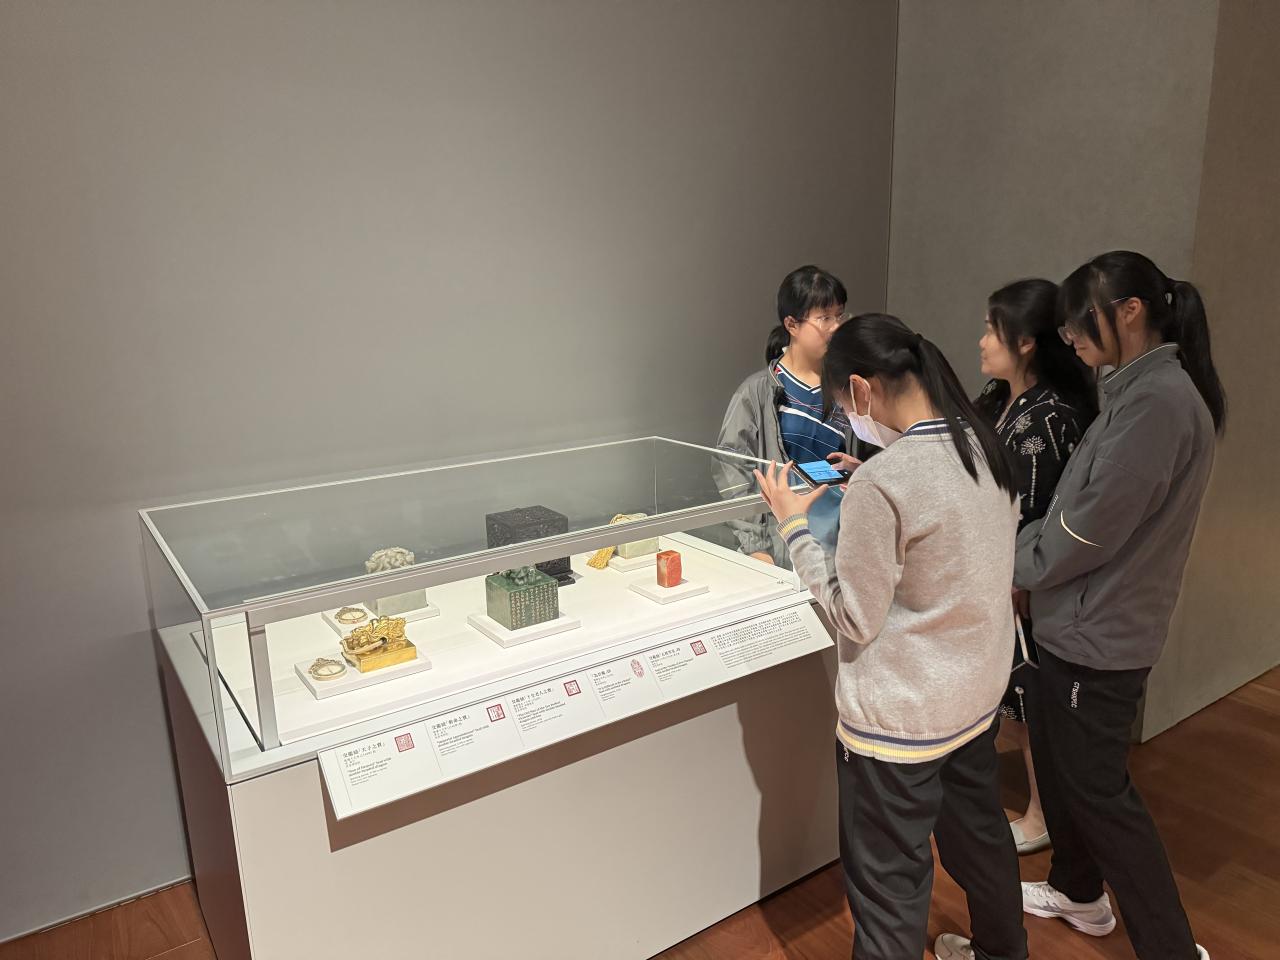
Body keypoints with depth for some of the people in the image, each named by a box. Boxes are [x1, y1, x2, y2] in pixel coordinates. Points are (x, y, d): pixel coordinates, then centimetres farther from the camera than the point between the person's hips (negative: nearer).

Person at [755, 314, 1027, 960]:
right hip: (978, 695, 9)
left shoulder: (881, 482, -27)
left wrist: (794, 526, -13)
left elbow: (855, 619, -20)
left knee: (891, 885, 10)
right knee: (979, 833, 30)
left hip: (899, 718, -8)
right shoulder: (985, 448, -2)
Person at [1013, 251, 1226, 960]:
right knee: (1054, 755, 22)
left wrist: (1012, 565, -7)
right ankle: (1077, 891, 42)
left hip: (1097, 634, -10)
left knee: (1097, 788, 5)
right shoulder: (1147, 389, 9)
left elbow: (1090, 526, -22)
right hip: (1084, 621, 10)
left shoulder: (1158, 399, -22)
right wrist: (1023, 546, 5)